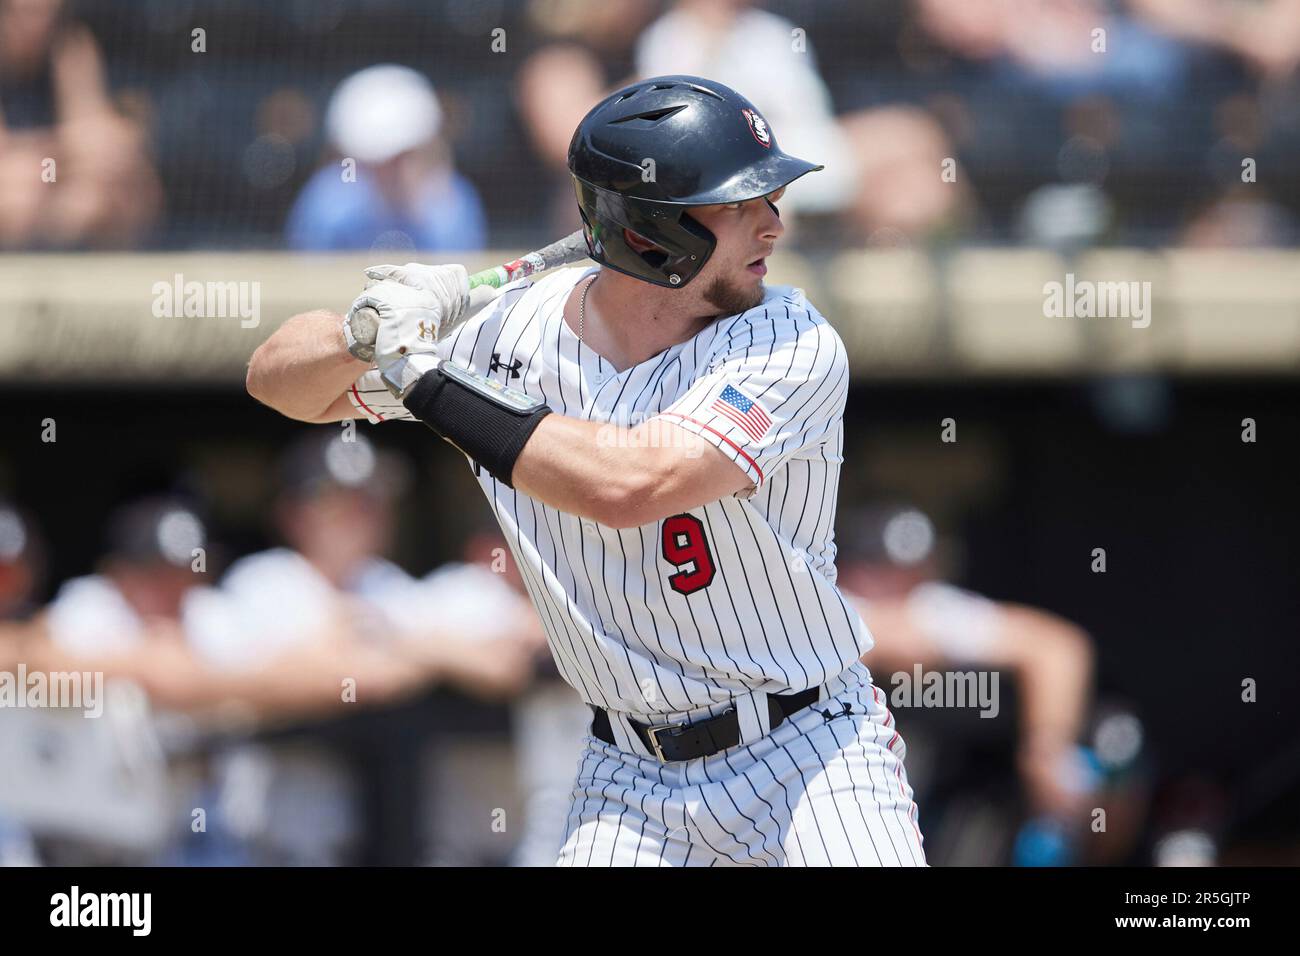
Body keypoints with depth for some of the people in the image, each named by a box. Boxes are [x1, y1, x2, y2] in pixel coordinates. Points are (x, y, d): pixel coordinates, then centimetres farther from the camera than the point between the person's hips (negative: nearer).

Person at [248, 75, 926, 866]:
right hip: (633, 779, 2)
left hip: (812, 749, -2)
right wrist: (365, 336, -19)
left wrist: (427, 382, -23)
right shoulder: (510, 330, -4)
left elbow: (628, 484, -31)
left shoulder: (794, 346, -16)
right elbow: (280, 381, 5)